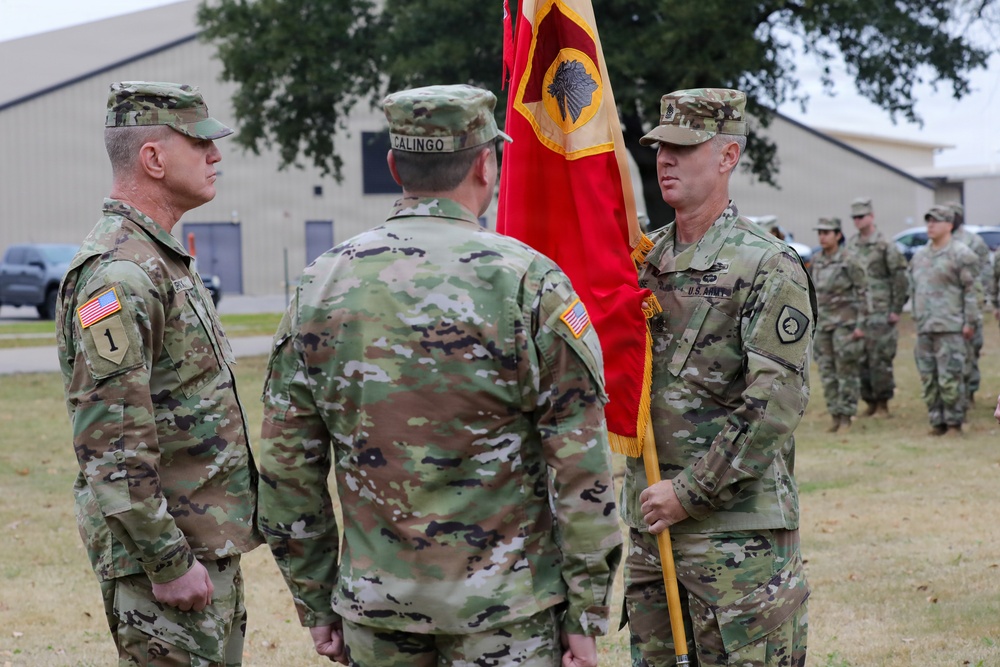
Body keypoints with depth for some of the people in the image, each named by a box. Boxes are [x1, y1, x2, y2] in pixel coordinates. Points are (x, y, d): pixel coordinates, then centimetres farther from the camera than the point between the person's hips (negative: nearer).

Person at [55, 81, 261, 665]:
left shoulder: (166, 260, 15)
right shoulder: (119, 275, -19)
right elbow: (111, 447, -24)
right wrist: (168, 562, -22)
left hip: (210, 543, 10)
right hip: (166, 551, -10)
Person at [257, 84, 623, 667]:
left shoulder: (323, 284, 2)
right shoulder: (529, 282, -9)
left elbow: (287, 462, 5)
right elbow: (581, 467, -11)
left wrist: (316, 604, 14)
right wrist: (585, 617, -4)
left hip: (374, 605, 4)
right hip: (503, 610, -3)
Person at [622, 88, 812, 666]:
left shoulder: (769, 267, -10)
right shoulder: (644, 260, 11)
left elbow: (778, 400, -17)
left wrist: (691, 491, -17)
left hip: (737, 527, -7)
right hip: (649, 518, 7)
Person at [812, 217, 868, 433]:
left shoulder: (849, 261, -10)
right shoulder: (816, 261, 8)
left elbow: (863, 292, -9)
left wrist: (860, 324, -13)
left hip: (845, 322, -6)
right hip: (823, 322, 6)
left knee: (847, 372, -2)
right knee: (827, 372, 6)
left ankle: (846, 417, 3)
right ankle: (835, 416, 12)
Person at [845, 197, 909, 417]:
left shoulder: (885, 245, -7)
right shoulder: (851, 245, 12)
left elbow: (901, 278, -8)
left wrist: (897, 309, -10)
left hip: (880, 314, -6)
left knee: (880, 360, -5)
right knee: (860, 361, 6)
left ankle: (883, 404, 2)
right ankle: (869, 403, 14)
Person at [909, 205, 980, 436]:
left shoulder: (961, 254, -4)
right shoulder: (919, 256, 17)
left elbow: (971, 289, -6)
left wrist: (969, 322, -10)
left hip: (950, 328, -7)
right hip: (924, 329, 7)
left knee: (950, 378, -8)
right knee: (928, 380, 6)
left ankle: (954, 423, -1)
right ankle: (937, 421, 13)